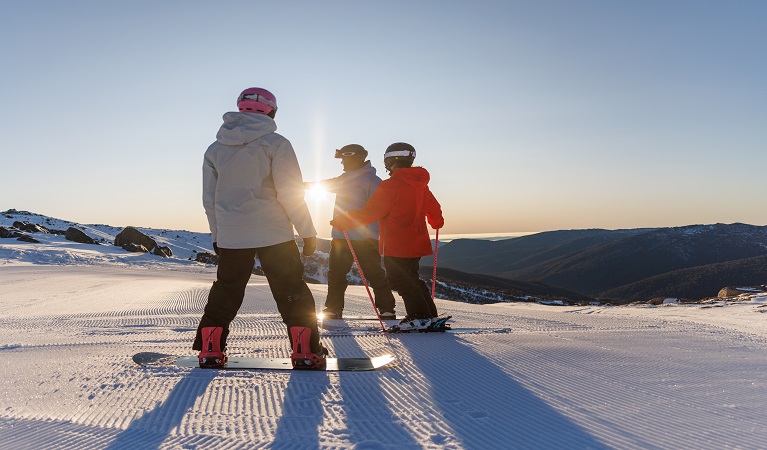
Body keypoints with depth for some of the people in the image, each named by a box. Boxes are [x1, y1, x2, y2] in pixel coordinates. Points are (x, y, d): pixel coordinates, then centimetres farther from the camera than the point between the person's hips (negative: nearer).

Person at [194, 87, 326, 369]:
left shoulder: (215, 149, 10)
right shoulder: (276, 144, -6)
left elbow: (209, 200, 13)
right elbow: (290, 194, -11)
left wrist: (217, 235, 23)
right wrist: (308, 232, -4)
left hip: (230, 236, 4)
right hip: (273, 234, -4)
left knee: (225, 292, 17)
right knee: (293, 293, 5)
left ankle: (209, 350, 19)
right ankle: (305, 352, 4)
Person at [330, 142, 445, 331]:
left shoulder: (389, 186, -17)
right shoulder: (421, 185, 8)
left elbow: (369, 213, -16)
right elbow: (434, 209, 21)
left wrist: (342, 221, -6)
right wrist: (437, 223, 44)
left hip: (396, 246, -9)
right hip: (416, 243, 9)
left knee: (400, 281, 2)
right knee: (411, 278, 19)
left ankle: (420, 317, 1)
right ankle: (430, 316, 22)